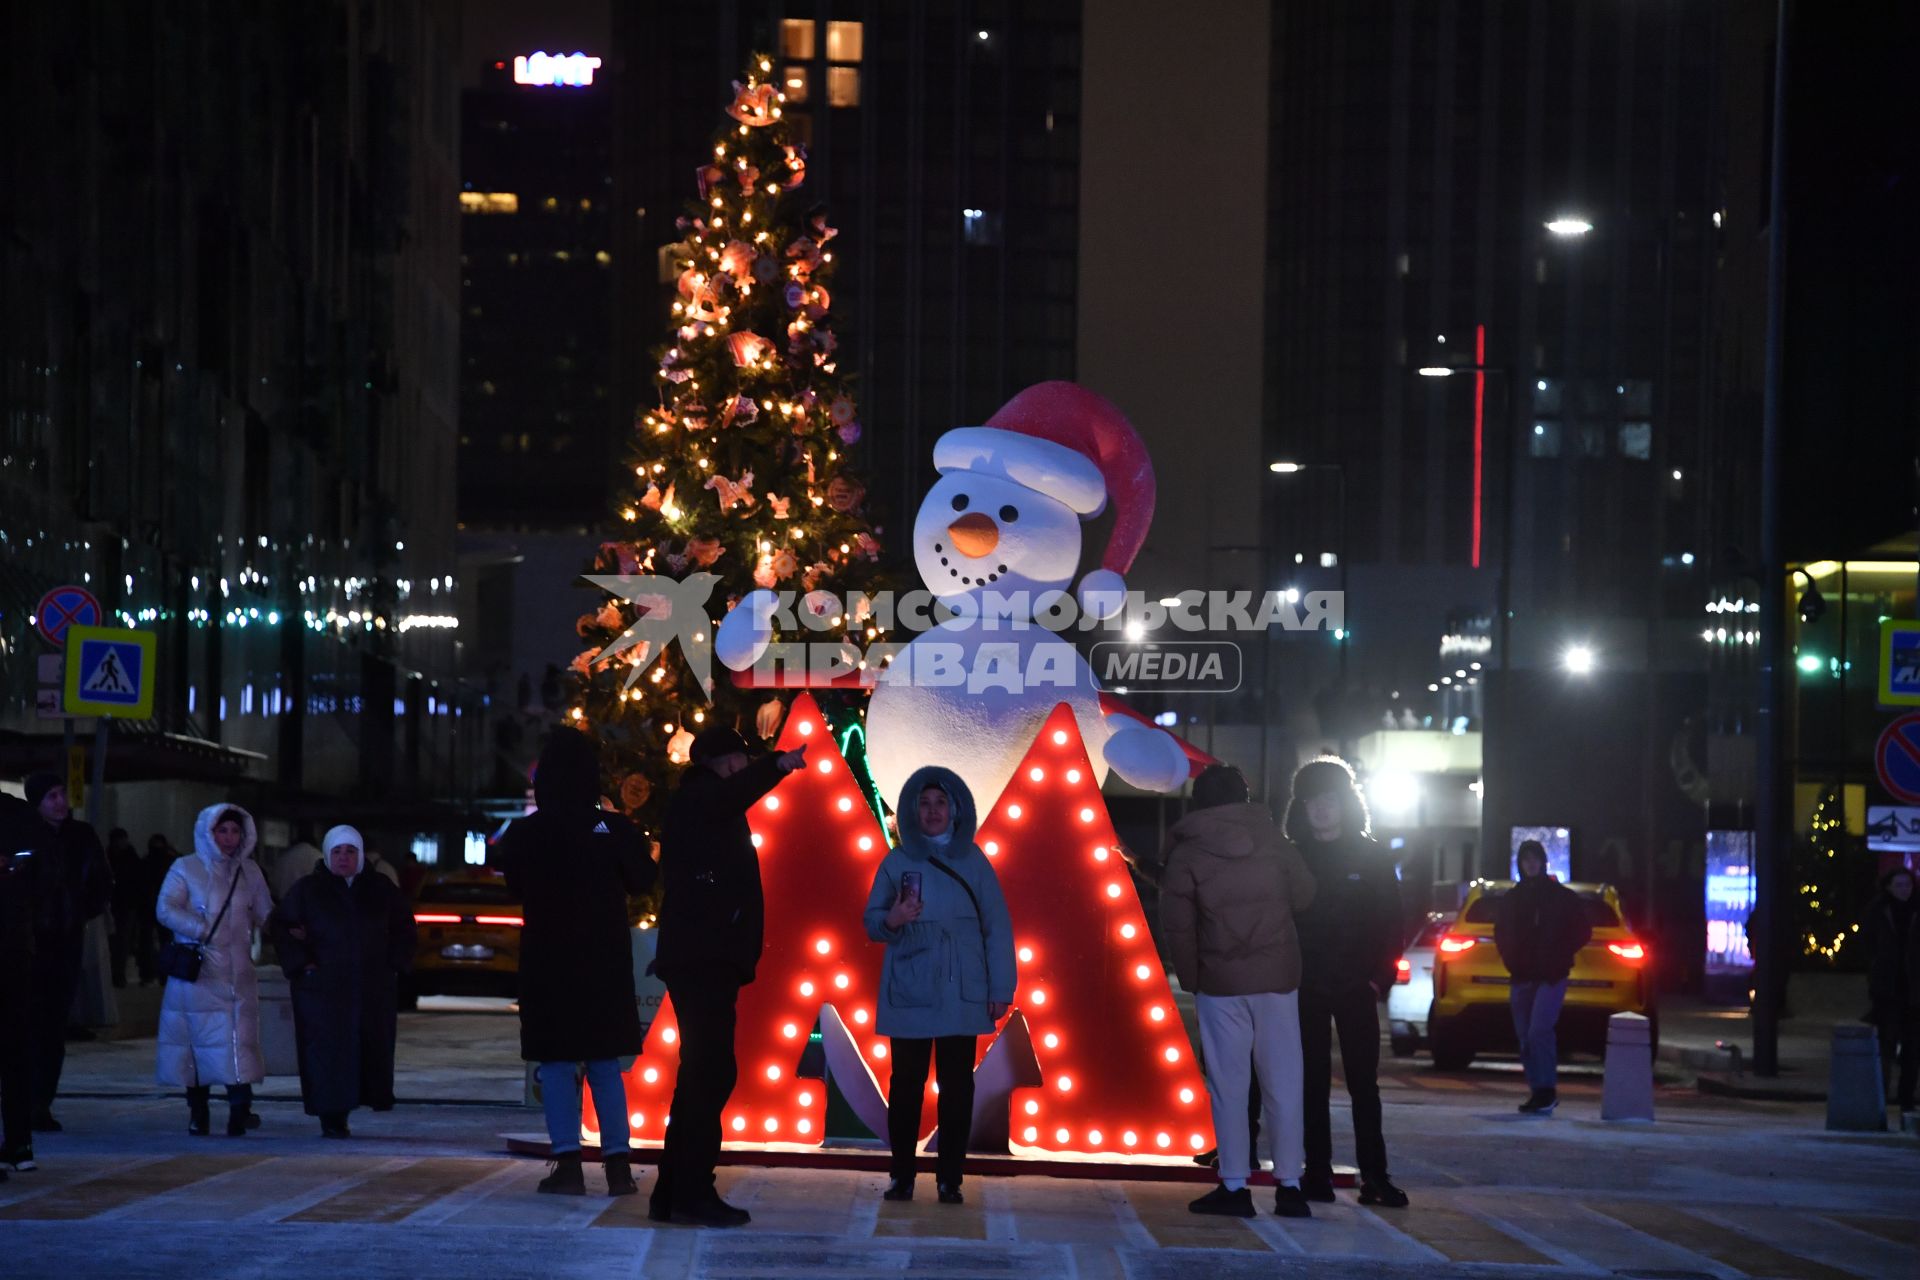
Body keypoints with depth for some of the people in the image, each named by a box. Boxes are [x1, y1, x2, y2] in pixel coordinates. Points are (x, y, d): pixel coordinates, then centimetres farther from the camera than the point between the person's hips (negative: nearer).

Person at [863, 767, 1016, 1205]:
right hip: (908, 994, 0)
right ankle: (902, 1176, 6)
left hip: (962, 997, 0)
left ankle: (950, 1178, 3)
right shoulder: (896, 863, 6)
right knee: (906, 1084, 0)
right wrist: (891, 920, -15)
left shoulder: (973, 863, 5)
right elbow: (871, 921, 9)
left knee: (957, 1087, -1)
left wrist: (1001, 988, -1)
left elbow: (997, 928, 4)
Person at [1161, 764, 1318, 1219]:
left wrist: (1189, 978, 7)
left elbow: (1177, 928, -6)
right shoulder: (1273, 843, 0)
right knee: (1283, 1083, 6)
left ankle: (1234, 1186, 2)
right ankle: (1289, 1185, 6)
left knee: (1228, 1085, 3)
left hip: (1220, 982, -2)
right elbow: (1304, 897, 7)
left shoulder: (1186, 856, -5)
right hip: (1278, 978, 2)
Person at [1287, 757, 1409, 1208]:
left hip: (1355, 988, -1)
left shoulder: (1370, 857, 4)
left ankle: (1374, 1175, 0)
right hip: (1305, 989, 1)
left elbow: (1390, 922, 3)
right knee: (1312, 1085, 3)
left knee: (1364, 1084, -1)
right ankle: (1317, 1174, 6)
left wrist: (1379, 978, -7)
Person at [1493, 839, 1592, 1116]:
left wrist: (1559, 957, -4)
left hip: (1551, 977, -5)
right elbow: (1501, 934, 24)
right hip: (1521, 977, 5)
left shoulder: (1562, 896, 1)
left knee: (1538, 1031, -19)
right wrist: (1511, 959, 9)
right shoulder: (1511, 898, 12)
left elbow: (1582, 931, 5)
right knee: (1525, 1038, 5)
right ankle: (1540, 1093, 13)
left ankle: (1546, 1091, -14)